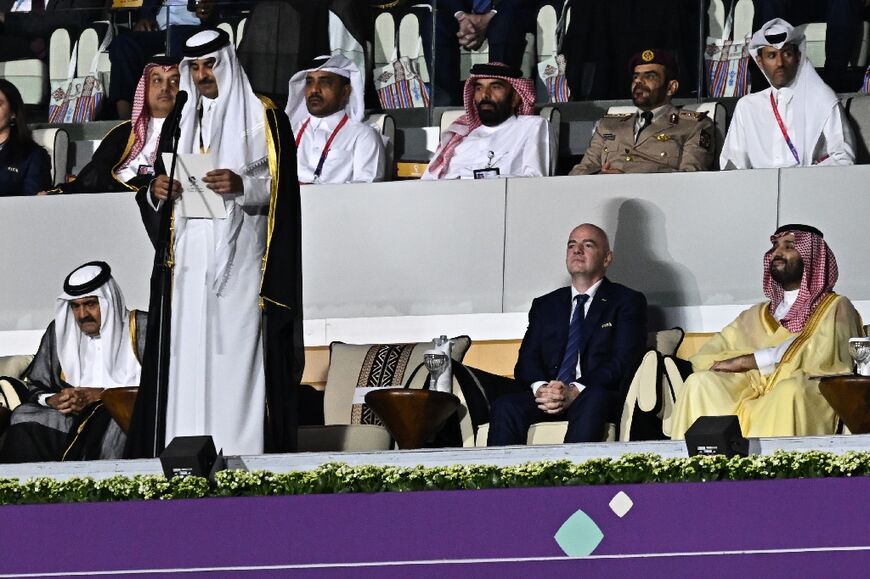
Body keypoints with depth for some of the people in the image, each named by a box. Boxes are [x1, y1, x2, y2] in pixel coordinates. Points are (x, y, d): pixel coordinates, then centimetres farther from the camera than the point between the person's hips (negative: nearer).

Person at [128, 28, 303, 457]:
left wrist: (242, 185, -21)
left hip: (239, 259, -4)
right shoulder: (181, 122, 19)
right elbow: (153, 198, 19)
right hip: (190, 259, 4)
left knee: (237, 351, -11)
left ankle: (241, 450, -12)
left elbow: (280, 184, -3)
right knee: (187, 355, -3)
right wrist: (157, 192, -4)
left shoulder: (262, 116, 5)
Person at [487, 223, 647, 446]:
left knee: (591, 401, -40)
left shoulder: (627, 301, 12)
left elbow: (623, 362, -2)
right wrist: (540, 388, -12)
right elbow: (527, 360, 14)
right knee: (505, 407, -29)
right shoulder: (545, 305, 25)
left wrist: (575, 391, -18)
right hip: (546, 399, 3)